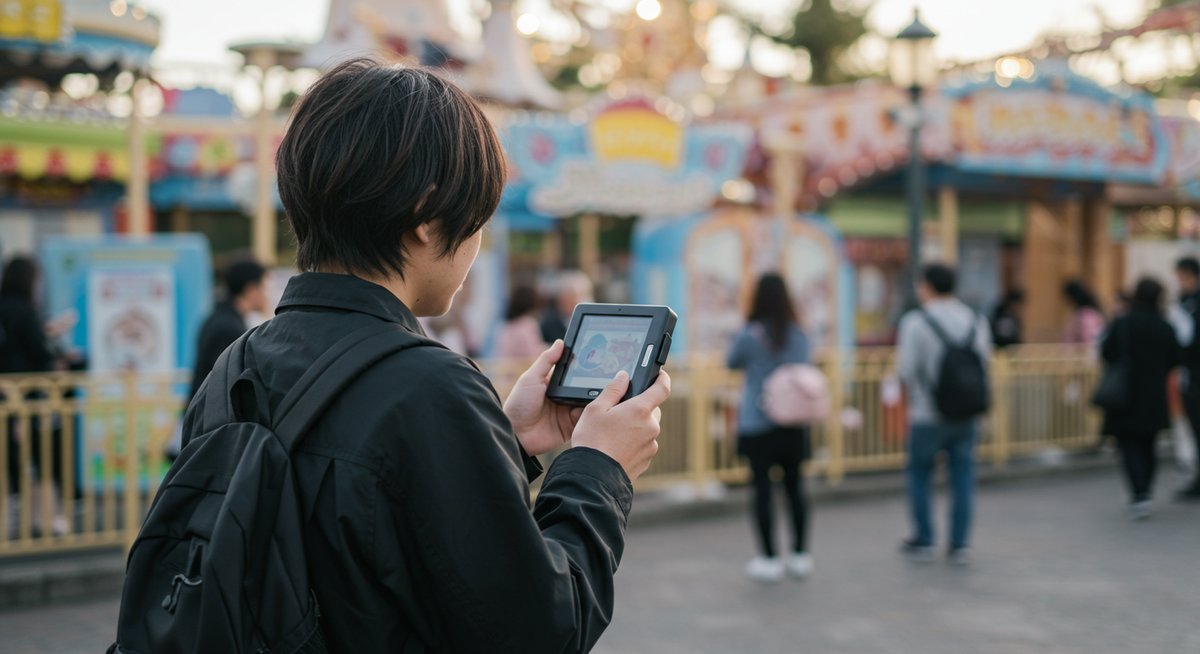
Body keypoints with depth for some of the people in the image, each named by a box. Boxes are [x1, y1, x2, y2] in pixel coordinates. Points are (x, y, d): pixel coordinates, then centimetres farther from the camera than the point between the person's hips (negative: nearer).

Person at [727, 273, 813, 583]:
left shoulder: (749, 335, -11)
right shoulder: (798, 335, 1)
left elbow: (732, 363, 6)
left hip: (757, 426, -4)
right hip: (793, 424, 4)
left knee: (762, 489, 2)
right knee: (794, 487, 11)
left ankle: (769, 558, 3)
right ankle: (800, 555, 17)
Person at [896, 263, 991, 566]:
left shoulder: (915, 322, -11)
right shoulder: (976, 321, 3)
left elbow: (907, 370, -13)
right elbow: (984, 363, 5)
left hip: (928, 415, -4)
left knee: (920, 474, 11)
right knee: (963, 476, 8)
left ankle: (923, 541, 16)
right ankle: (960, 545, 9)